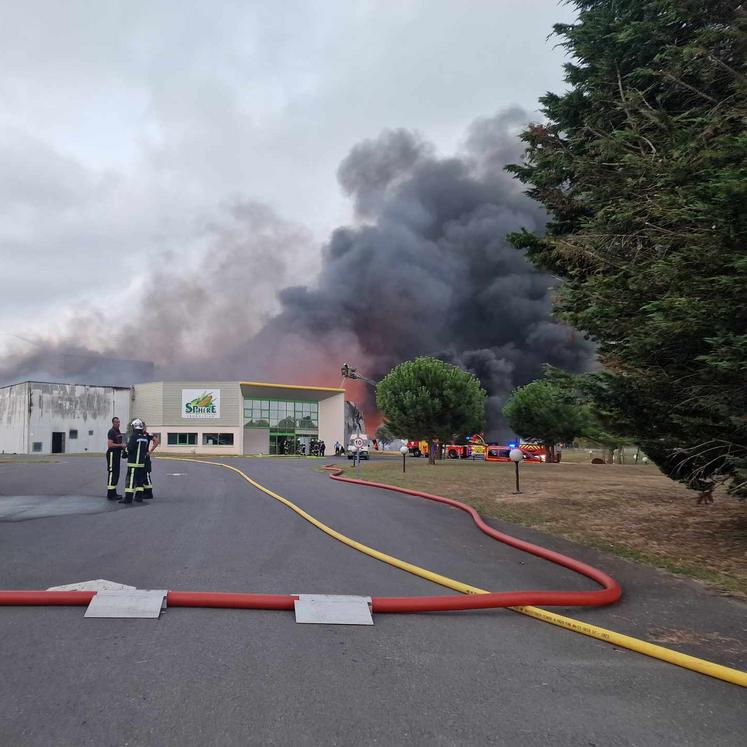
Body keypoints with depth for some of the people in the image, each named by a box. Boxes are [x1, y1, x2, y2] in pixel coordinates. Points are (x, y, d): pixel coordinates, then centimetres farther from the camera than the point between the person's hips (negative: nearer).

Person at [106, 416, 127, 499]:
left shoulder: (119, 432, 16)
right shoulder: (111, 432, -13)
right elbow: (110, 445, -22)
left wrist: (123, 447, 13)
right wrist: (121, 445, -21)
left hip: (117, 454, 10)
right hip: (112, 454, -10)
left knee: (116, 474, 13)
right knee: (112, 473, -9)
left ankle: (114, 492, 21)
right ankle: (110, 494, -7)